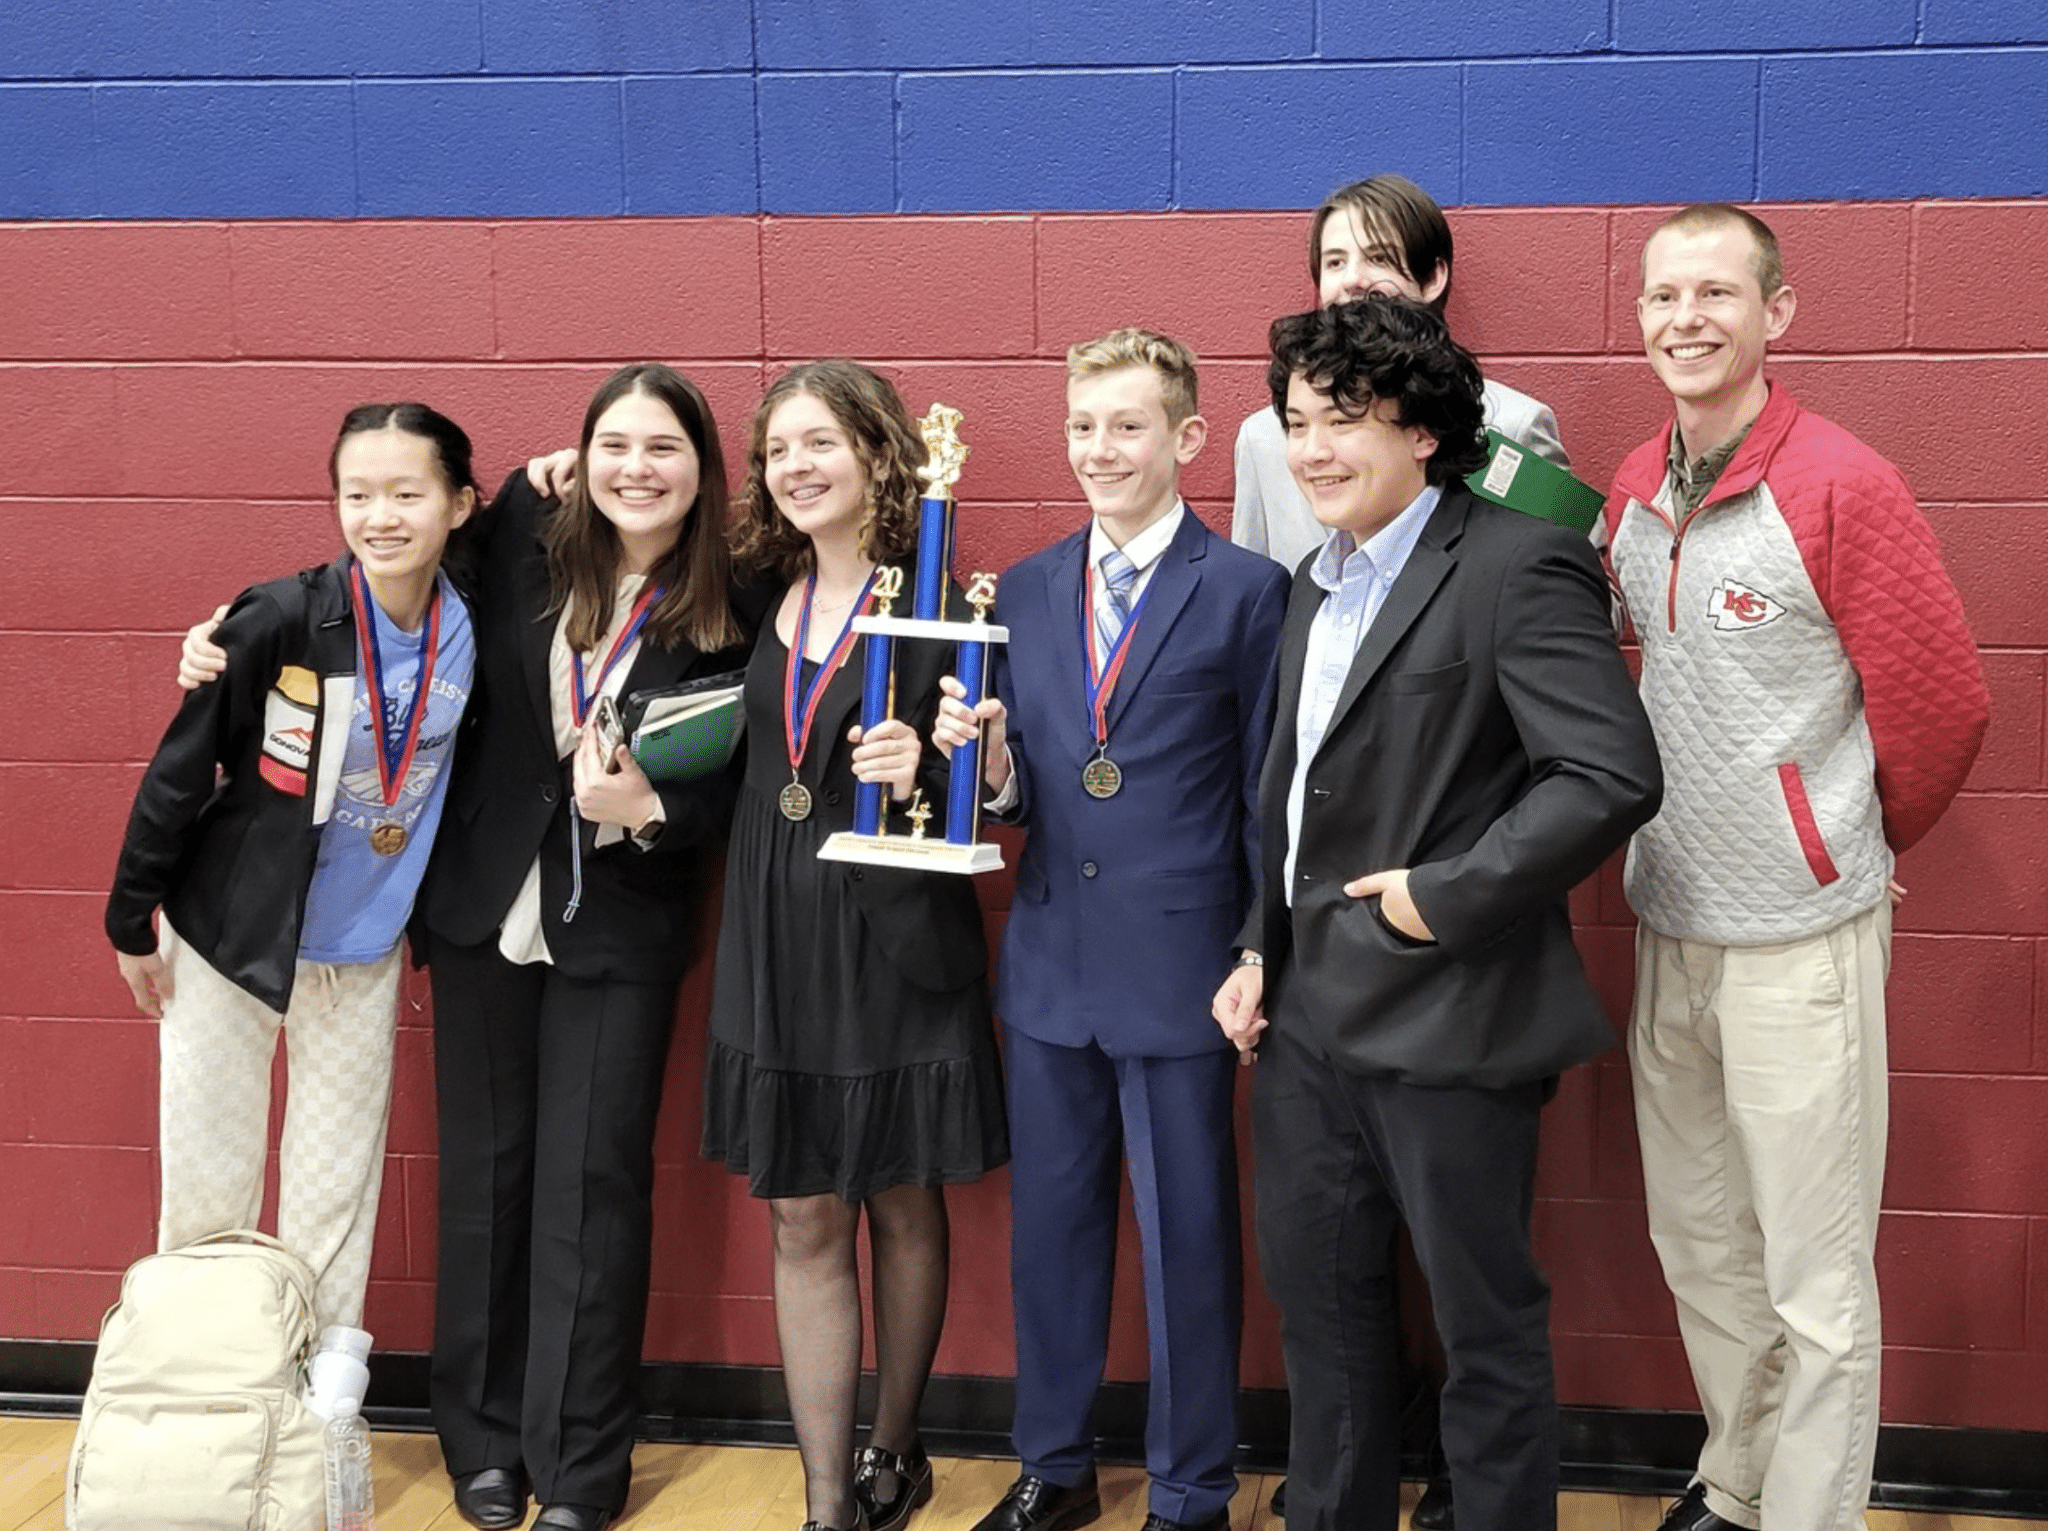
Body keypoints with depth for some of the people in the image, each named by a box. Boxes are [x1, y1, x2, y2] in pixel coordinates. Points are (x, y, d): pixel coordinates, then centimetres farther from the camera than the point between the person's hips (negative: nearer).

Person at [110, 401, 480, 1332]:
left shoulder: (472, 632, -9)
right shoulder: (279, 622, -19)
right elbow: (182, 768, -10)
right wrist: (131, 921, -4)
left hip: (363, 949, 3)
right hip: (230, 937, -2)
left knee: (337, 1186, 12)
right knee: (206, 1182, 8)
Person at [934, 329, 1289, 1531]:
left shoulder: (1247, 592, -5)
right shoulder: (1026, 591, 9)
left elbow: (1265, 797, -4)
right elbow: (1019, 790, 11)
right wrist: (989, 761, -11)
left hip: (1178, 967, -5)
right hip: (1050, 963, 5)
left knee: (1188, 1238, 6)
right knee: (1051, 1225, 15)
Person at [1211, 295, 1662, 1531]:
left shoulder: (1520, 568, -14)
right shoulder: (1323, 583, 13)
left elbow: (1615, 776, -23)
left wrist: (1446, 898, -20)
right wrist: (1262, 950, 13)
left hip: (1446, 1018, -8)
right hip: (1311, 1013, 8)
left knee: (1487, 1325, 6)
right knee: (1320, 1299, 19)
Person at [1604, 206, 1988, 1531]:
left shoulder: (1843, 486, -13)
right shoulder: (1635, 491, 6)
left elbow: (1942, 703, -8)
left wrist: (1855, 848, 5)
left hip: (1800, 936, -6)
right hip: (1669, 923, 6)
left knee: (1814, 1283, 2)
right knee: (1699, 1245, 17)